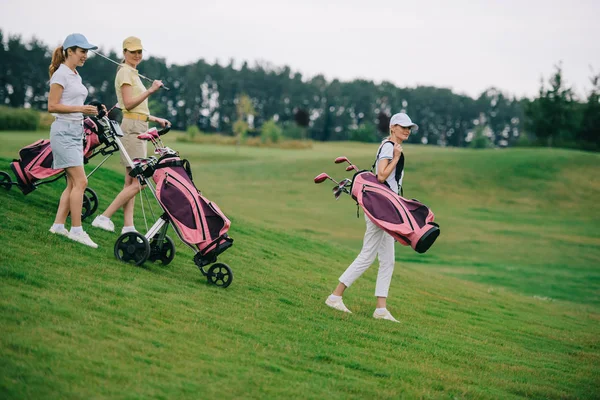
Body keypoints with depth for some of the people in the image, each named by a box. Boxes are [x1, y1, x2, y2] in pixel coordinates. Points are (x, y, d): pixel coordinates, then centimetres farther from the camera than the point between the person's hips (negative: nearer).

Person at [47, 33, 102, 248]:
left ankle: (58, 225, 13)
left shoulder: (76, 75, 16)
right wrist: (80, 109, -21)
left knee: (73, 183, 8)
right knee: (80, 181, -13)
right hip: (63, 131, -9)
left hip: (76, 131, 9)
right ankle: (76, 230, -9)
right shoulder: (61, 74, -10)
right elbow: (52, 106, -15)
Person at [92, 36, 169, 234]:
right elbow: (128, 103, -17)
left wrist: (157, 119, 20)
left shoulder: (133, 73, 21)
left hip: (139, 128, 10)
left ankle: (128, 227, 7)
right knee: (138, 182, -13)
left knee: (131, 181, 7)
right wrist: (150, 90, -21)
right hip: (131, 128, -10)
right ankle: (104, 217, -12)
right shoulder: (125, 72, -8)